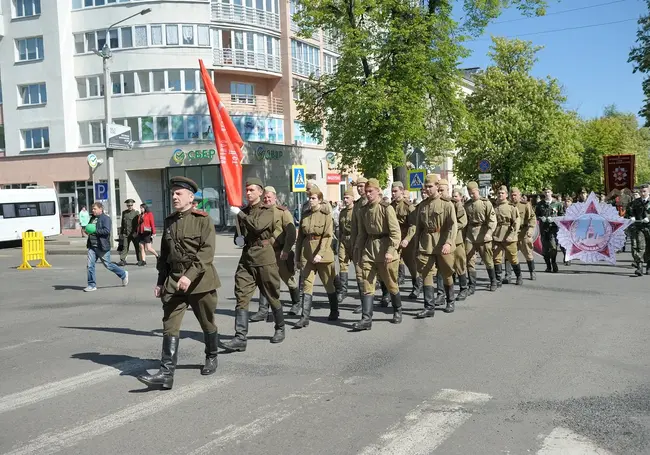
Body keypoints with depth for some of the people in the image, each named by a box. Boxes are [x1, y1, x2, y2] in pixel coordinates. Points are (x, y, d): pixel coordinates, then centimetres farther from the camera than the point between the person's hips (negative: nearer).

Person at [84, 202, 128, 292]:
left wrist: (95, 230, -24)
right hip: (92, 247, 7)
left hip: (102, 247, -7)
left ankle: (123, 274, 25)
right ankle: (92, 285, 9)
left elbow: (107, 231, -21)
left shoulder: (105, 218, -10)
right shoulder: (92, 218, 15)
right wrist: (87, 231, 6)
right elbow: (89, 229, 28)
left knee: (108, 265, 4)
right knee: (90, 265, 1)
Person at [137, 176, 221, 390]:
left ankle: (211, 358, 37)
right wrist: (160, 281, 14)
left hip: (200, 280, -4)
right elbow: (164, 254, 17)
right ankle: (166, 374, -8)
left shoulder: (203, 219, -8)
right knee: (170, 326, -6)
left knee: (207, 324, 12)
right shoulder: (169, 221, 11)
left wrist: (190, 275, -28)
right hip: (173, 280, 5)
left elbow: (207, 251, -18)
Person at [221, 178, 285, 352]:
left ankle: (280, 329, 30)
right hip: (246, 257, 5)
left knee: (272, 297, 8)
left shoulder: (267, 210, -3)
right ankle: (240, 338, -9)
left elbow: (257, 226, -23)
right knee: (241, 297, -7)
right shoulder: (243, 211, 14)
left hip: (264, 258, -5)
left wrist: (239, 214, -15)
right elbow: (238, 233, 25)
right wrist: (238, 238, 2)